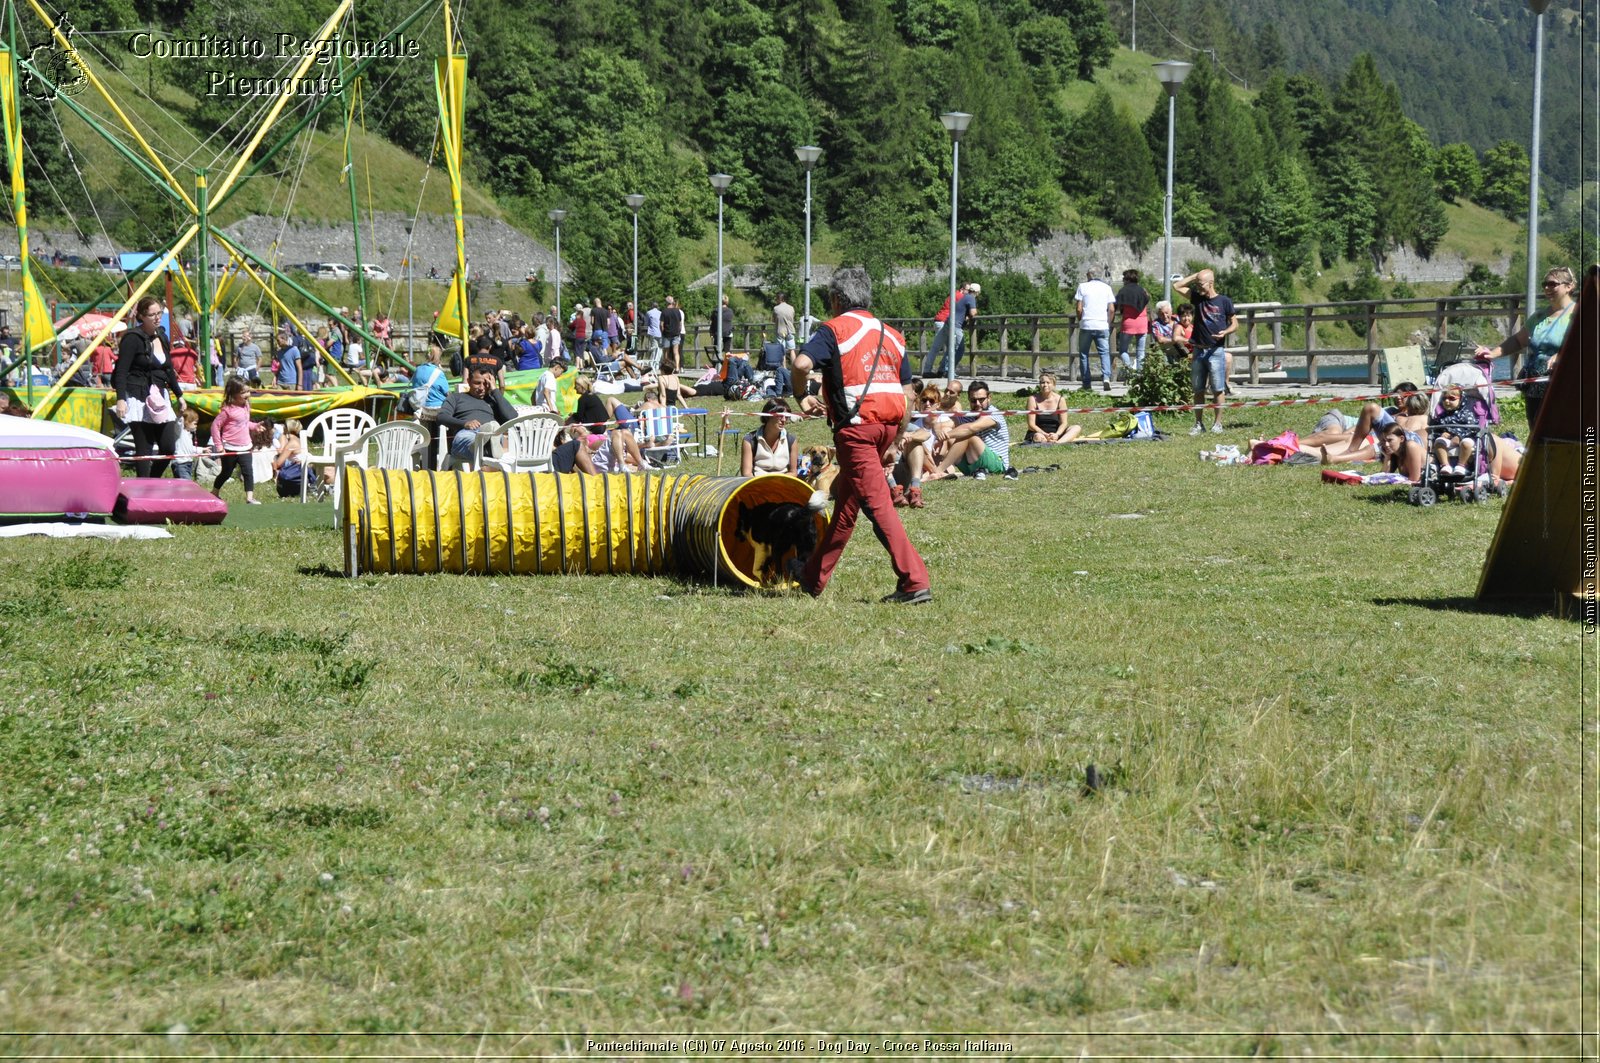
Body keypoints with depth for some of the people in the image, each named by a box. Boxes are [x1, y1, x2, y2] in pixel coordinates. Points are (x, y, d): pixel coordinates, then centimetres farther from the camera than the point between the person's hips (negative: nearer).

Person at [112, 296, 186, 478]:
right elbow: (121, 371, -15)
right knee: (144, 449, -6)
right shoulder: (133, 338, -9)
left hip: (159, 399, 7)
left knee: (169, 448, 2)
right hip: (139, 400, -7)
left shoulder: (162, 337, 14)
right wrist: (121, 399, -25)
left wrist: (179, 395, 27)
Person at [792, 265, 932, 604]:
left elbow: (802, 363, -19)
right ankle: (814, 577, 27)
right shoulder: (891, 335, 18)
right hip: (889, 423, 7)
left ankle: (915, 582, -11)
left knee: (877, 503, -7)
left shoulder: (835, 328, -1)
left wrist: (803, 396, 0)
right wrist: (895, 442, 22)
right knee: (845, 499, 19)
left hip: (856, 425, -7)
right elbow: (907, 396, 16)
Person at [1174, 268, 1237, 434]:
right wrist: (1194, 276, 5)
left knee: (1218, 390, -2)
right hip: (1198, 350, 4)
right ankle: (1199, 424, 12)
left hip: (1216, 350, -4)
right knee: (1198, 390, 6)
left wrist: (1225, 332, -16)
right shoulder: (1197, 298, 9)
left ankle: (1217, 423, 5)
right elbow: (1177, 286, 11)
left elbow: (1235, 324, 3)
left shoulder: (1224, 301, -1)